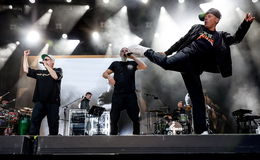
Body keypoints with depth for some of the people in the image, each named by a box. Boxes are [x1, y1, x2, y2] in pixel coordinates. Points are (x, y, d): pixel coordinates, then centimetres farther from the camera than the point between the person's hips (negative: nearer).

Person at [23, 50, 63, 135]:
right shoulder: (39, 72, 21)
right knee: (34, 122, -9)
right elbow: (26, 70, 16)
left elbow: (55, 76, -12)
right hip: (40, 102, 3)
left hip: (53, 103, -3)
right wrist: (25, 56, 18)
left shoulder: (58, 70, 10)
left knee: (53, 124, -2)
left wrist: (46, 65, -7)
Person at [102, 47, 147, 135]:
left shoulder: (132, 63, 13)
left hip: (131, 95, 0)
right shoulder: (115, 64, 16)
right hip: (117, 95, 0)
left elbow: (144, 67, -4)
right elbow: (104, 73, 10)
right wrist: (109, 76, -13)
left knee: (135, 118, 3)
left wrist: (133, 57, -1)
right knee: (114, 118, 1)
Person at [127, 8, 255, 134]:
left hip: (194, 68, 2)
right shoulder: (197, 28, 21)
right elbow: (182, 41, 22)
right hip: (186, 55, -2)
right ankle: (146, 52, -14)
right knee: (168, 63, -37)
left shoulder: (220, 37, 22)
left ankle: (201, 130, 4)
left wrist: (246, 23, -1)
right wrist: (167, 52, 19)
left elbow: (237, 38, 12)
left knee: (198, 99, -1)